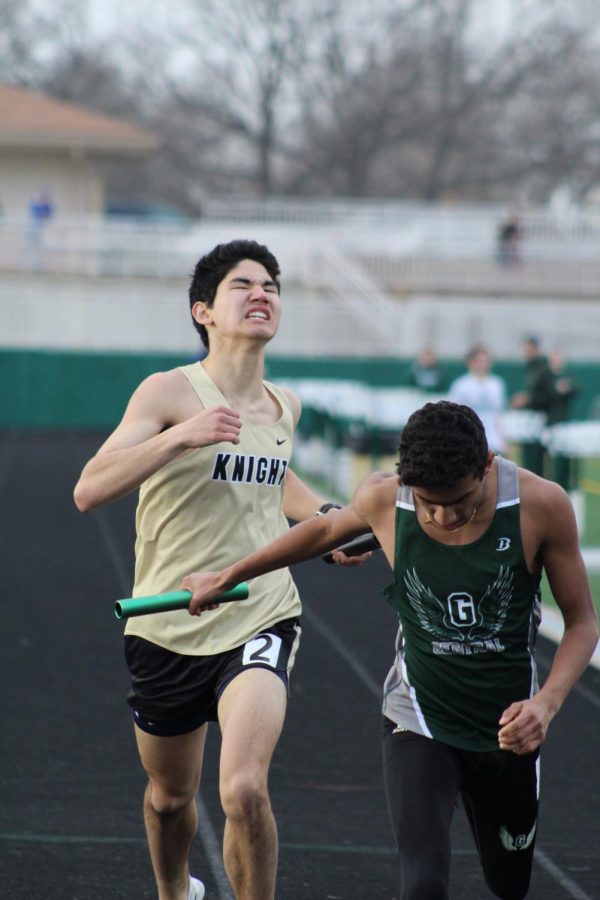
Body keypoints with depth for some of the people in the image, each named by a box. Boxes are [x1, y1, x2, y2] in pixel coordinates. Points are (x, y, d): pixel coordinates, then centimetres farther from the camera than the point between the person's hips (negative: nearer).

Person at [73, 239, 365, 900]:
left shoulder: (284, 406, 6)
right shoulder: (171, 392, -11)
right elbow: (89, 491, -23)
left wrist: (325, 516, 13)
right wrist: (181, 436, -34)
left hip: (260, 619, 1)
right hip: (168, 629, -1)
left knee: (243, 789, -23)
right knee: (170, 796, 18)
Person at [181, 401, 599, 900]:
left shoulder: (541, 504, -21)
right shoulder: (384, 501, -17)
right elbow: (326, 530, 7)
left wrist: (546, 704, -27)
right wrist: (227, 577, 18)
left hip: (508, 728, 1)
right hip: (419, 723, -1)